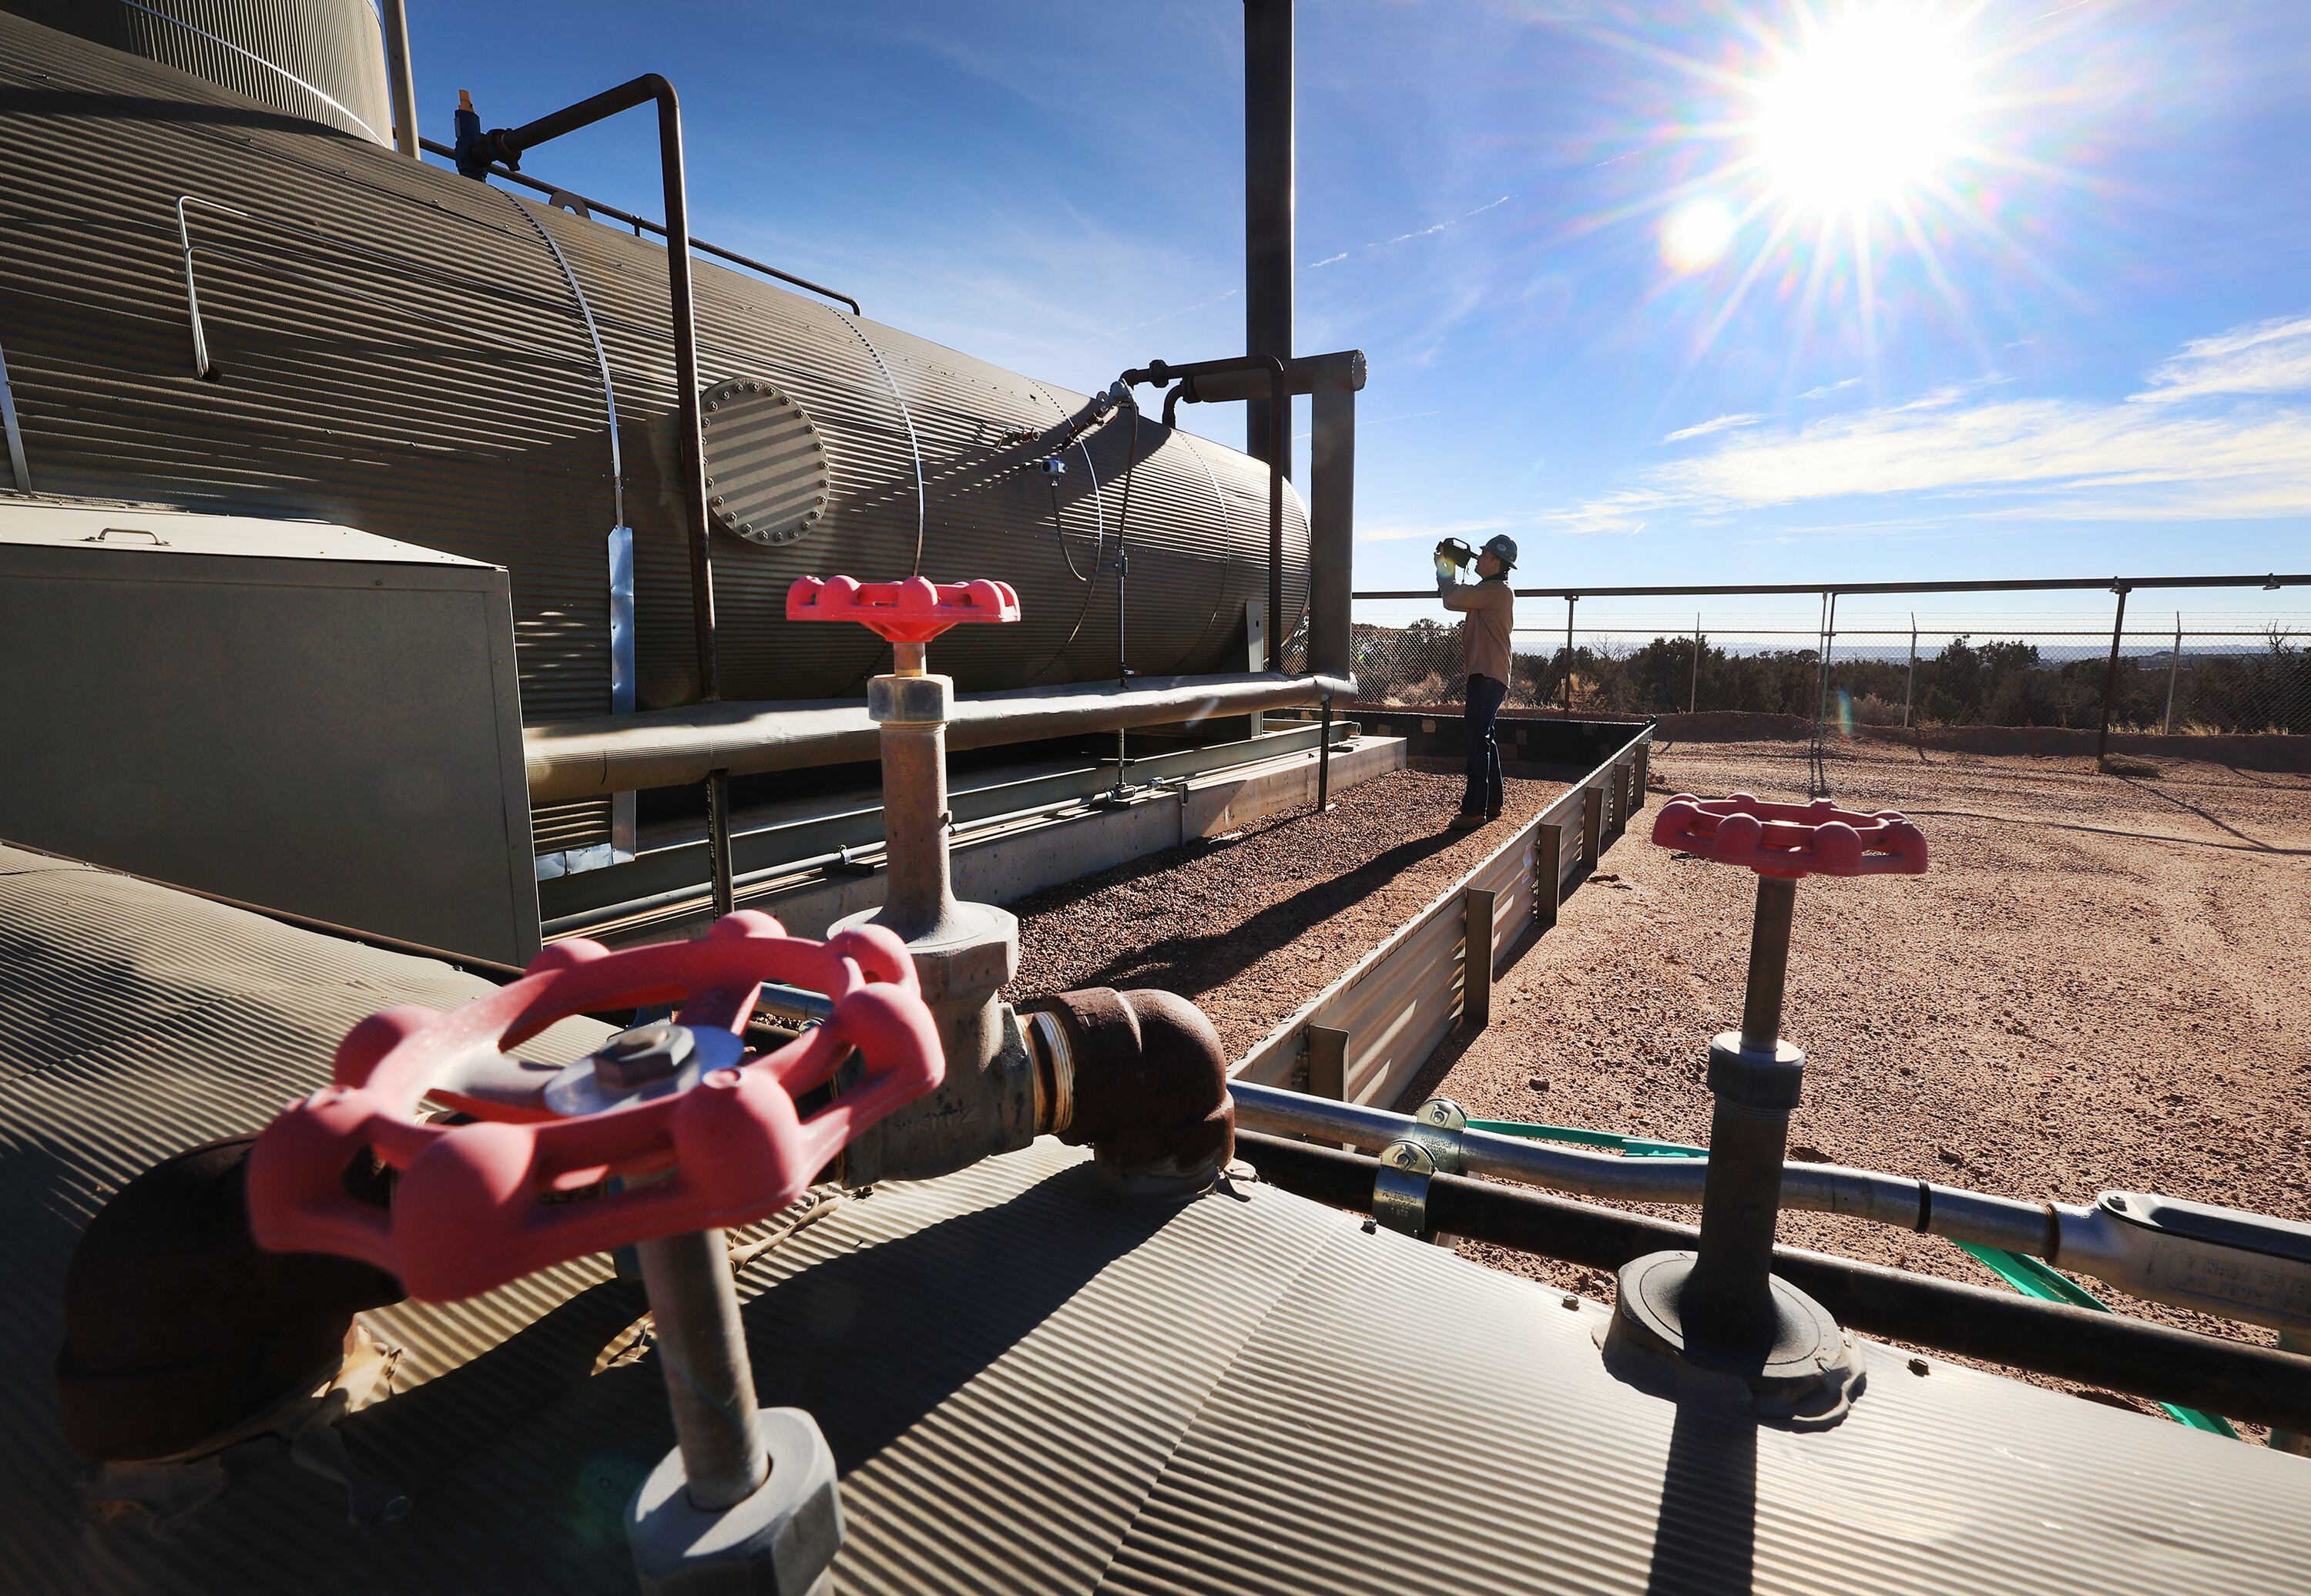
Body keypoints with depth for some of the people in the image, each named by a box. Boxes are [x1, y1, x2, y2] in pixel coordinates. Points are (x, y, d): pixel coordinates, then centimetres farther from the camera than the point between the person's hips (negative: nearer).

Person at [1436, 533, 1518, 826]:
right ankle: (1492, 804, 24)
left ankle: (1474, 810, -12)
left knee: (1478, 741, -12)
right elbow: (1456, 599, 26)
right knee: (1484, 740, 16)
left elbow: (1451, 599, -20)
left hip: (1487, 677, -11)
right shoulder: (1490, 590, 21)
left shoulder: (1496, 590, -12)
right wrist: (1447, 568, 16)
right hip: (1488, 676, 11)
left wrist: (1444, 568, -4)